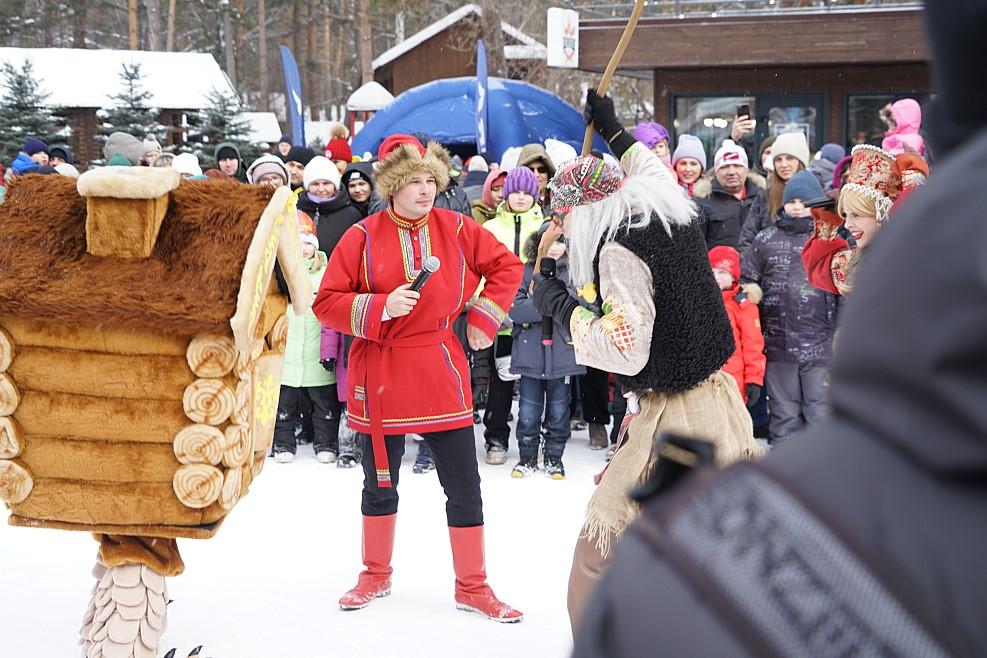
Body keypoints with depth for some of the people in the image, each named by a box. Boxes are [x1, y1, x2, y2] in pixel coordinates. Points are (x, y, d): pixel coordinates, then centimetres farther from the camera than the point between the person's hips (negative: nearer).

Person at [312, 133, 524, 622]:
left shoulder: (456, 229, -2)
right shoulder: (363, 237, -7)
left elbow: (506, 265, 11)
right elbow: (326, 303, -7)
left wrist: (485, 317, 2)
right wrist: (381, 308, -20)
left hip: (441, 372, 1)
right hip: (380, 376, -1)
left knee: (464, 485, 3)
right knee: (380, 483, 14)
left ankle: (472, 586, 16)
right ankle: (376, 576, 33)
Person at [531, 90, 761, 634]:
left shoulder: (619, 249, -18)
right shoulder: (673, 211, 6)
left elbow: (627, 351, -22)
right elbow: (655, 170, 32)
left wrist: (561, 306, -11)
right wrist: (614, 132, 43)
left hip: (668, 420, -9)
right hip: (719, 399, 9)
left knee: (601, 553, -1)